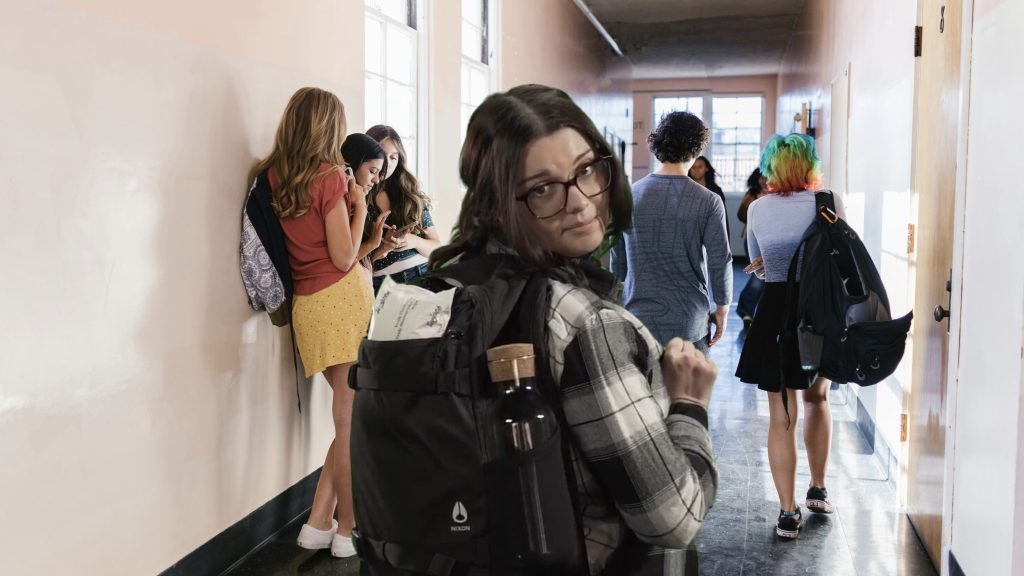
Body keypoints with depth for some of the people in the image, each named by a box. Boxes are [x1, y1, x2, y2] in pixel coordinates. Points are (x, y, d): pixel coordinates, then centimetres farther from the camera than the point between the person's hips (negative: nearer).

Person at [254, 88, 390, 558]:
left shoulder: (273, 178, 9)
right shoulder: (329, 177, -10)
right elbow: (344, 258, -10)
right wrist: (359, 207, 0)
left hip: (306, 305, 7)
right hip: (343, 299, -7)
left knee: (351, 419, 17)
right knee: (354, 421, 2)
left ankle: (318, 523, 18)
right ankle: (347, 532, 13)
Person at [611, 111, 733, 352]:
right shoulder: (708, 202, -8)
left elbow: (617, 260, 6)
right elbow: (720, 262, -6)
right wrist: (722, 308, 8)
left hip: (638, 316, 2)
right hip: (689, 323, -2)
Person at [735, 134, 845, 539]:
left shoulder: (758, 209, -2)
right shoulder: (829, 202, -5)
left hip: (775, 311, -1)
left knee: (782, 415, 6)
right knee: (817, 397, 24)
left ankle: (788, 513, 9)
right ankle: (818, 490, 32)